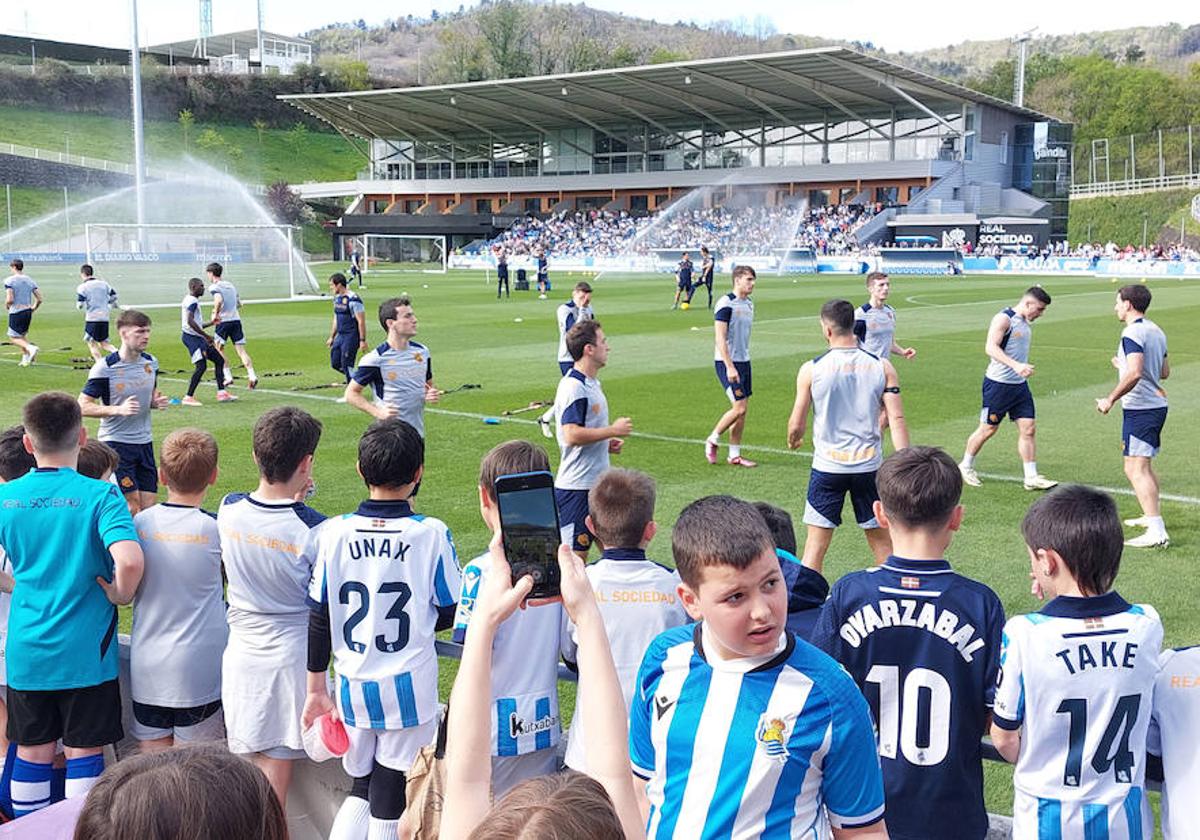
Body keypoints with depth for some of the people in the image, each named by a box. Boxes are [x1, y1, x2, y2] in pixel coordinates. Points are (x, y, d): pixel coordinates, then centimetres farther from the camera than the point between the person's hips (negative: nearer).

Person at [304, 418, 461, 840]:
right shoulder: (432, 533, -11)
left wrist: (316, 687, 9)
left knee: (361, 788, 20)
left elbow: (318, 618, -1)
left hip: (352, 686, 2)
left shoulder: (333, 533, -6)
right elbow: (450, 614, -3)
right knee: (389, 802, 8)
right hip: (409, 687, -2)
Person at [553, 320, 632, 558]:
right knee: (574, 556, -3)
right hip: (577, 487, -10)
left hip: (597, 482, 10)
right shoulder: (573, 387, -18)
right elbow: (571, 435, -26)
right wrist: (613, 430, -17)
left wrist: (607, 443, 9)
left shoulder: (591, 383, 14)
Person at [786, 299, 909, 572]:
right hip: (870, 465, 2)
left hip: (828, 465, -2)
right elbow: (897, 419, -7)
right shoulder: (882, 367, -3)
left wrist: (793, 440, 21)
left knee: (816, 544, 8)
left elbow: (796, 424, -1)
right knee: (882, 542, 16)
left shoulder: (811, 369, -8)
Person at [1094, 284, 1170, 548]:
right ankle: (1152, 516, 35)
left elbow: (1135, 373, -27)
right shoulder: (1155, 330, 14)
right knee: (1145, 466, 23)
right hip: (1157, 405, 10)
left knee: (1135, 469, -12)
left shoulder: (1132, 332, -16)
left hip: (1139, 409, -10)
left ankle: (1157, 532, -18)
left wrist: (1110, 399, -20)